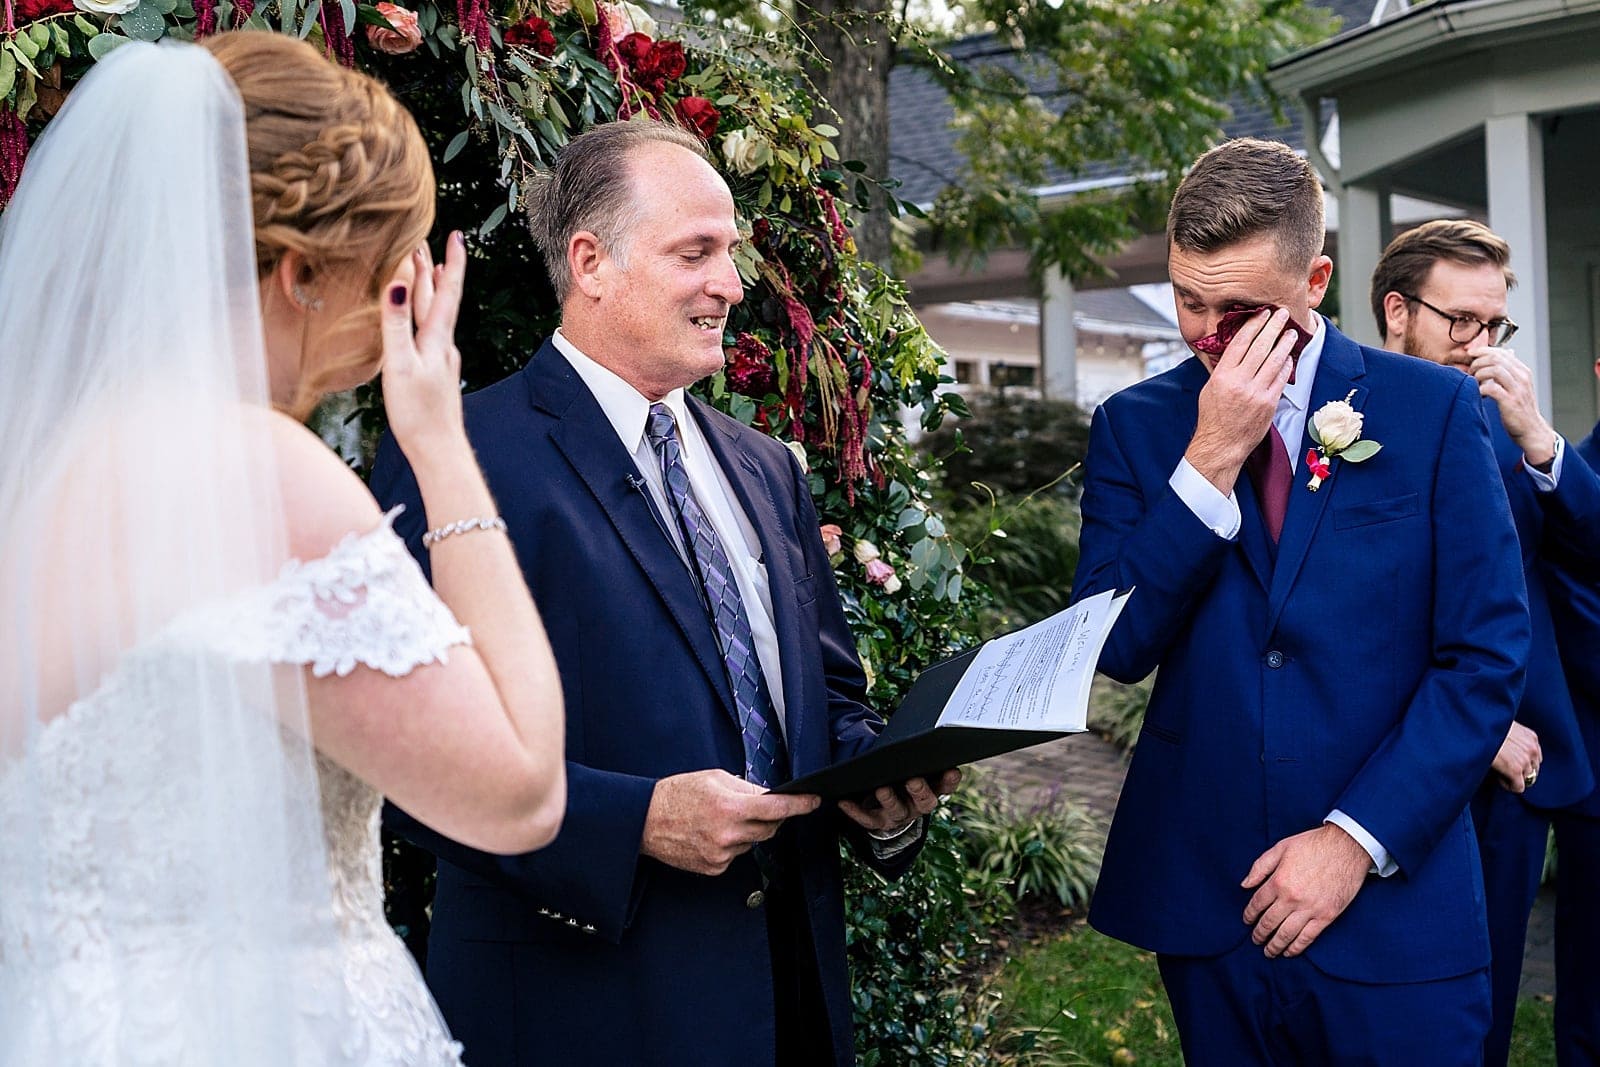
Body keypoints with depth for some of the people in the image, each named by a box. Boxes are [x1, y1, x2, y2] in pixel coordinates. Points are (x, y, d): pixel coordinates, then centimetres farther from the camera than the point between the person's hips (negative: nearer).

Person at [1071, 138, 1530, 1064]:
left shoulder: (1435, 411, -2)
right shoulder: (1134, 425, 3)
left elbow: (1487, 657, -4)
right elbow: (1115, 650, -6)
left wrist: (1357, 838, -12)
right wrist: (1211, 459, -14)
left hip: (1392, 904, -1)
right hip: (1202, 906, 2)